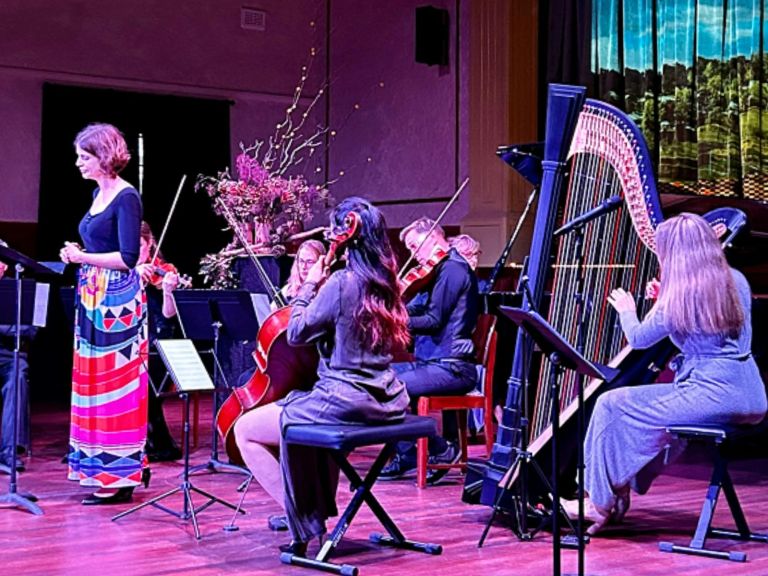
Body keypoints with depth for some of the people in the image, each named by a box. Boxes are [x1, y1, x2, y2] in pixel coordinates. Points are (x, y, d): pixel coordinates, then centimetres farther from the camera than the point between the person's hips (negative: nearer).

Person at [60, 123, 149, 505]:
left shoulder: (126, 197, -12)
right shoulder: (98, 194, 14)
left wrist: (82, 257, -19)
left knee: (117, 386, -4)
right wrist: (76, 256, 4)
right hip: (93, 301, 9)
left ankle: (120, 476, 2)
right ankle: (103, 469, 17)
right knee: (96, 385, 9)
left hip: (118, 302, -9)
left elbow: (128, 258, -17)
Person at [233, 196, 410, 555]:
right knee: (298, 408, 38)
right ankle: (316, 507, 32)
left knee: (246, 429, 4)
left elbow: (296, 334, -9)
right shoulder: (384, 282, 8)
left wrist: (309, 286, 1)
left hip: (346, 402, -9)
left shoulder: (341, 282, -16)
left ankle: (303, 516, 1)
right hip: (387, 403, 9)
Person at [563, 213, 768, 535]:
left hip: (713, 394, -9)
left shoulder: (681, 294, -11)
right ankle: (619, 495, 28)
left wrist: (626, 309, 20)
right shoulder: (736, 281, 10)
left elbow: (637, 339, 1)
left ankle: (600, 504, 10)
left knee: (612, 406, 2)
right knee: (647, 403, 28)